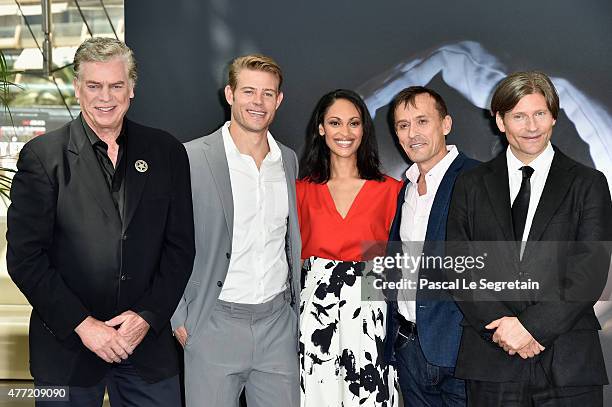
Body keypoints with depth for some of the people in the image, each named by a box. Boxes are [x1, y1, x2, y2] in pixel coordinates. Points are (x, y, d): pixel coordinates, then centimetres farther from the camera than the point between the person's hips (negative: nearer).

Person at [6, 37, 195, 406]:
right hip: (66, 343, -2)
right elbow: (24, 256, -7)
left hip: (148, 339, 2)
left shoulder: (166, 152, 3)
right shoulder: (42, 156, -4)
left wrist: (148, 316, -7)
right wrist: (81, 324, -13)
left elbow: (180, 246, 4)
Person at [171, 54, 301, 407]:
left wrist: (298, 308, 15)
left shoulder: (289, 160, 9)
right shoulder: (192, 158, -7)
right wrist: (179, 319, -7)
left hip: (279, 325, 4)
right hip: (215, 324, -4)